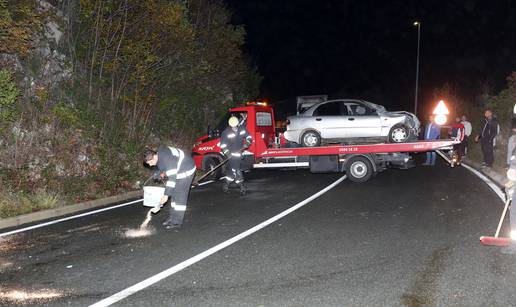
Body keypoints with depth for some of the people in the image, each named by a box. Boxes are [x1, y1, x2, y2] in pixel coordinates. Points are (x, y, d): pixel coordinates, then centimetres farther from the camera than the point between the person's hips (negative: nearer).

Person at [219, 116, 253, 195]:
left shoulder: (242, 129, -1)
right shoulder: (226, 133, -13)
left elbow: (249, 137, 10)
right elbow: (223, 145, -11)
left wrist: (247, 143, -11)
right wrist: (228, 153, -21)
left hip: (239, 153, 5)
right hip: (232, 154, -5)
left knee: (231, 170, 14)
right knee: (237, 170, -9)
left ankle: (225, 184, 25)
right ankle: (242, 187, 1)